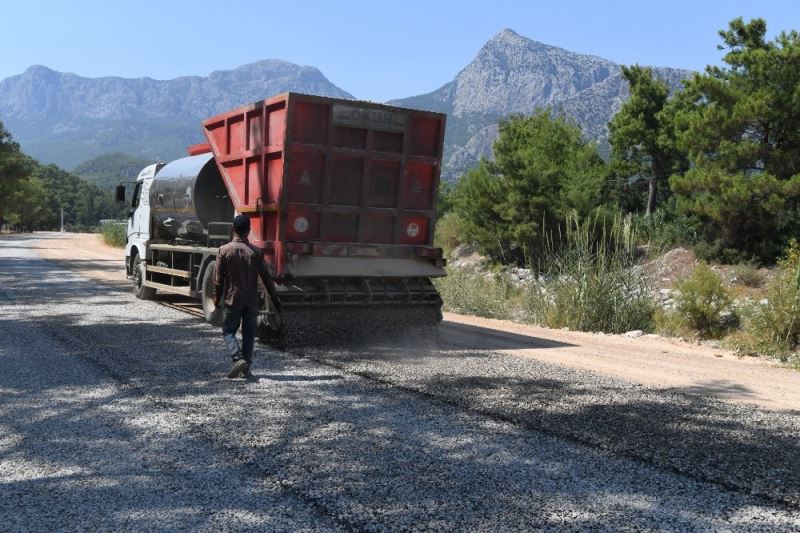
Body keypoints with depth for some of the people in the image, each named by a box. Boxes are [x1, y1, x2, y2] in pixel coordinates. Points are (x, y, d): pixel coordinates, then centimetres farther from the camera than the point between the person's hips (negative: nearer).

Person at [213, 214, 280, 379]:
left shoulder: (224, 250, -6)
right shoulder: (256, 252, -3)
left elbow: (218, 278, -4)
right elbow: (266, 277, 0)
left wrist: (217, 298, 9)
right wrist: (274, 298, 9)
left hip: (232, 299, -1)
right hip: (251, 301, 2)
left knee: (228, 331, 8)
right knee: (249, 334, 9)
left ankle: (238, 358, -14)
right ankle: (246, 369, 9)